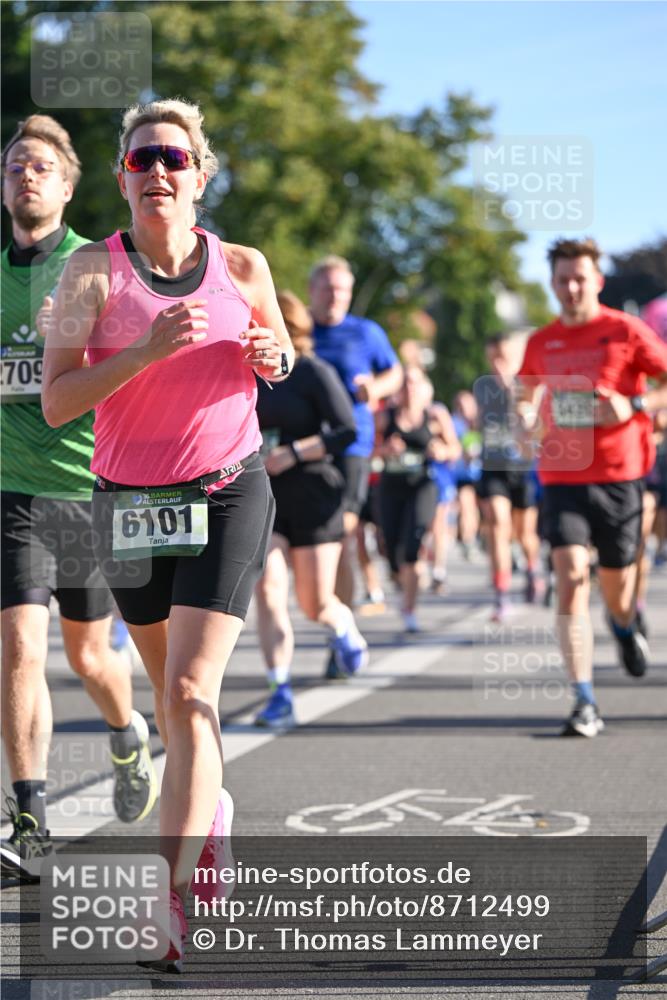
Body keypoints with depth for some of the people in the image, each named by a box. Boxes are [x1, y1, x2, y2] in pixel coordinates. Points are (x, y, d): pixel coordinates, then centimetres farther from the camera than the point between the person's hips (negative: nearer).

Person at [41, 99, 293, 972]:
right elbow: (56, 401, -15)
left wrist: (272, 358, -7)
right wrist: (148, 350, -27)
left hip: (228, 496, -1)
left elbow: (279, 353, 16)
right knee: (171, 689, 16)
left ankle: (179, 899, -16)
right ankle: (211, 811, 45)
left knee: (189, 691, -14)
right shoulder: (93, 268, -7)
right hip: (129, 500, 2)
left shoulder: (242, 268, -2)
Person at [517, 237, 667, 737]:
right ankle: (585, 703, -15)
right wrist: (527, 414, 2)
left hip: (618, 476, -2)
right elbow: (529, 388, 24)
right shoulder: (542, 343, 6)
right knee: (570, 577, -15)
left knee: (616, 590, 8)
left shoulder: (626, 332, -4)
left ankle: (627, 626, 49)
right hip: (562, 476, 2)